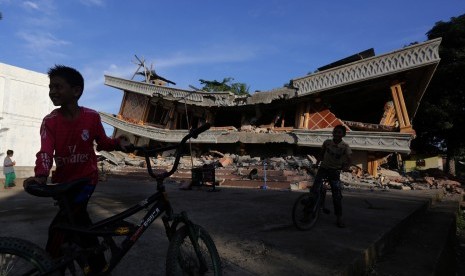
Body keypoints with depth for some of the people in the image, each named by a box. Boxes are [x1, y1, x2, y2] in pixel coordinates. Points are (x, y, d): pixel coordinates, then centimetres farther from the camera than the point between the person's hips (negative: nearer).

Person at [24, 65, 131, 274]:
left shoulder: (91, 116, -13)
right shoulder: (50, 121, -11)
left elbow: (103, 143, 0)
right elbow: (45, 152, -25)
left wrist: (118, 143, -21)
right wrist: (41, 175, -43)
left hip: (86, 177, -3)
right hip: (63, 180, 3)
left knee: (58, 228, -13)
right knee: (77, 219, 15)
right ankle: (98, 265, 35)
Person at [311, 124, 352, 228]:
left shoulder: (345, 146, -10)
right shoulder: (327, 142, -6)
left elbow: (349, 159, -18)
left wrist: (346, 166, -35)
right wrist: (317, 163, -3)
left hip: (335, 171, 0)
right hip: (323, 168, 1)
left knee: (337, 195, -3)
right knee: (314, 190, -14)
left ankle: (339, 218, 12)